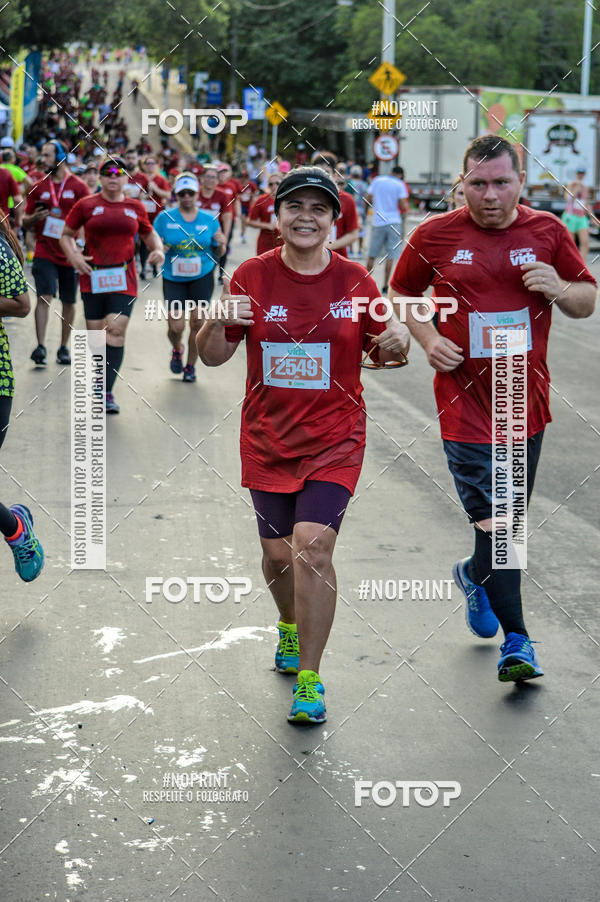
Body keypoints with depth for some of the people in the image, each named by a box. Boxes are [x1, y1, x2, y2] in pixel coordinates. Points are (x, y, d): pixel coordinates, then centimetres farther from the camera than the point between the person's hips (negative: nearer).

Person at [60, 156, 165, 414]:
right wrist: (73, 256, -8)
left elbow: (149, 233, 23)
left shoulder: (135, 207, 9)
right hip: (93, 278, 0)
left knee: (116, 330, -14)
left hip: (124, 279, 0)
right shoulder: (86, 205, 4)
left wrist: (158, 249, 3)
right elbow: (66, 235, 10)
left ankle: (107, 392, -14)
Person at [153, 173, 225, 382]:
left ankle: (191, 365, 16)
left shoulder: (209, 220, 2)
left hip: (202, 277, 1)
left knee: (197, 322, -3)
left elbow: (217, 254, 10)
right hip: (173, 279, -1)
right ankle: (177, 350, 31)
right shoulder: (165, 218, -2)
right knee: (176, 327, -5)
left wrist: (220, 245, -12)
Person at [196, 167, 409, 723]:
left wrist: (395, 342, -15)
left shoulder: (354, 281, -2)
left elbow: (381, 350, 9)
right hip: (267, 440, 2)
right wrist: (217, 323, -19)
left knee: (312, 545, -17)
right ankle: (290, 625, 45)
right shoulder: (252, 277, -2)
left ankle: (309, 680, -7)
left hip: (334, 438, -2)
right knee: (278, 552, 10)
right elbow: (212, 357, 2)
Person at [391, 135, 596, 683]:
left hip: (526, 398, 3)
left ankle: (475, 575, 47)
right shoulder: (435, 235, -2)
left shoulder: (548, 232, 3)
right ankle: (516, 639, 2)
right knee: (495, 523, -9)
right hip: (465, 397, -3)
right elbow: (402, 294, 12)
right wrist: (428, 339, -5)